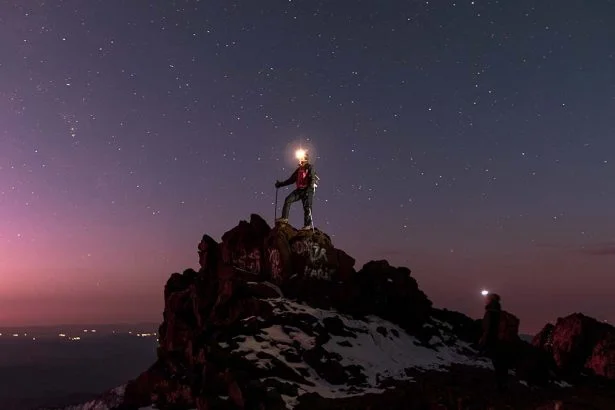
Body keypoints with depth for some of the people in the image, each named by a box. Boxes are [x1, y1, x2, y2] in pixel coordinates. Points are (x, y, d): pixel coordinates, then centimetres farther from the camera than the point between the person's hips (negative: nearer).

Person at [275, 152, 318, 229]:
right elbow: (291, 180, 23)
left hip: (308, 189, -6)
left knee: (307, 207, -12)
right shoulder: (299, 169, 20)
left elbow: (312, 178, -12)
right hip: (299, 189, 6)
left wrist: (310, 187, -28)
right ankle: (284, 218, -11)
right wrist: (280, 184, 20)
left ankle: (308, 224, -10)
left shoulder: (310, 167, 1)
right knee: (288, 200, -10)